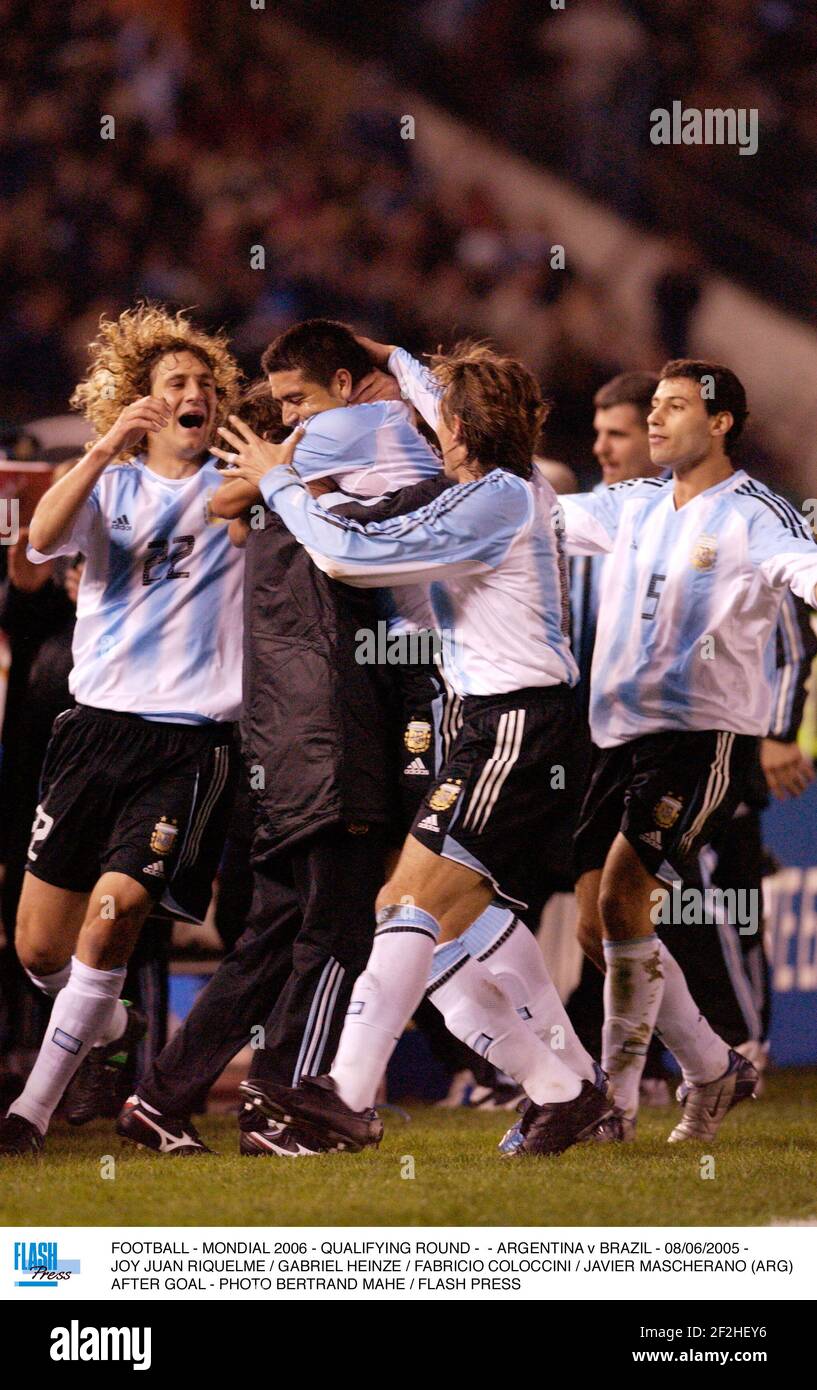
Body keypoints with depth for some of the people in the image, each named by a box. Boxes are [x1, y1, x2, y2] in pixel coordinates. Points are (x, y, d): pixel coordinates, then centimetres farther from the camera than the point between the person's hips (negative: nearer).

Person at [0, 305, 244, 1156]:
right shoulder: (110, 486, 10)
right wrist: (105, 449, -22)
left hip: (188, 741, -2)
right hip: (95, 726, 3)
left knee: (110, 918, -19)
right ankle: (111, 1031, 36)